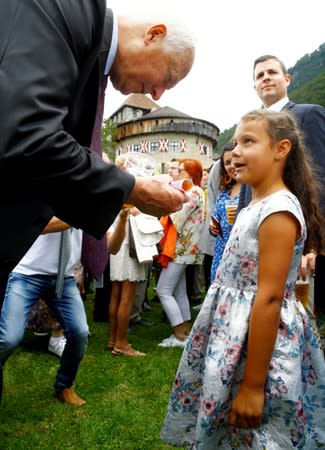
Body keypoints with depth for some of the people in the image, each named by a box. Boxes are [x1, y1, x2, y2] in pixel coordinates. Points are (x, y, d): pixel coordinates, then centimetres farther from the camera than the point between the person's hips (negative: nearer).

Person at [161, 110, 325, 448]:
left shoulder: (278, 210, -20)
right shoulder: (256, 206, 9)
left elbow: (269, 299, -24)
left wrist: (252, 386, -23)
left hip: (260, 345, -9)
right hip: (236, 339, 9)